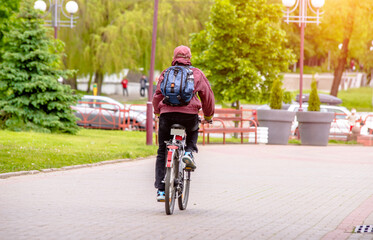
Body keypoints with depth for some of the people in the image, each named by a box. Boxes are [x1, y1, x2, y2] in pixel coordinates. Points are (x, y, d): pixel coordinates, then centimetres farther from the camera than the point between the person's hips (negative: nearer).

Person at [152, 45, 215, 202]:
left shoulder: (165, 73, 16)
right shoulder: (197, 73, 13)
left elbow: (157, 95, 15)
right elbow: (208, 96, 14)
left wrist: (157, 113, 32)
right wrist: (208, 115, 28)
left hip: (167, 114, 1)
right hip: (189, 114, 0)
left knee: (162, 153, 11)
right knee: (193, 132, 36)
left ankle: (161, 190, 3)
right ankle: (189, 152, 7)